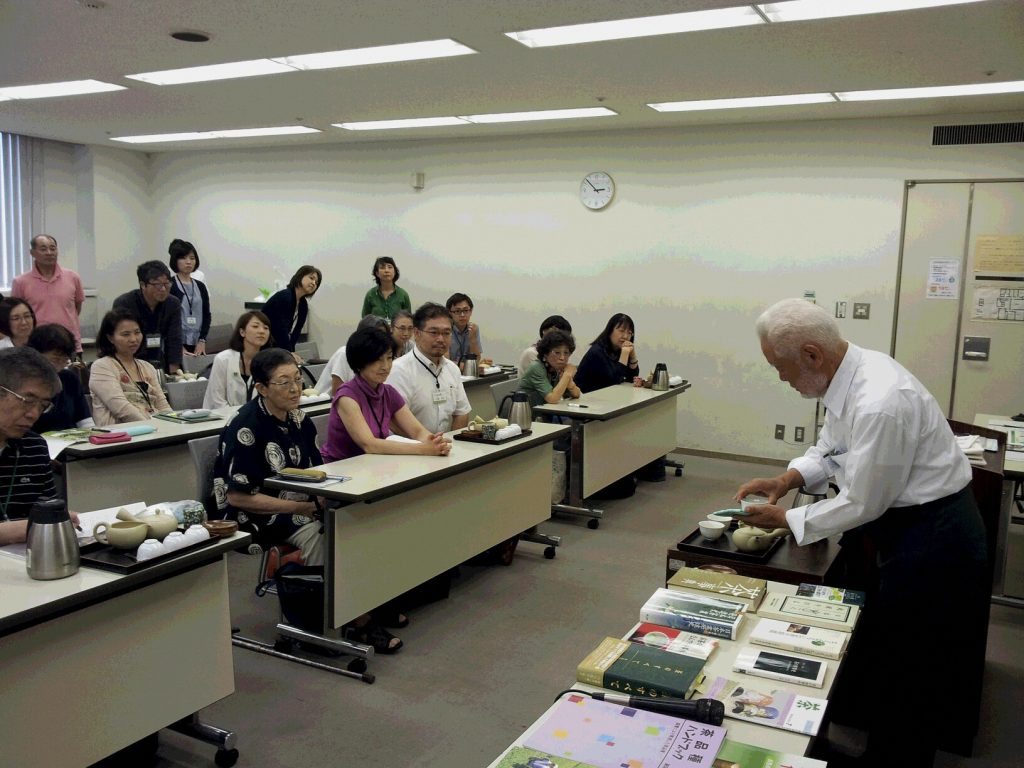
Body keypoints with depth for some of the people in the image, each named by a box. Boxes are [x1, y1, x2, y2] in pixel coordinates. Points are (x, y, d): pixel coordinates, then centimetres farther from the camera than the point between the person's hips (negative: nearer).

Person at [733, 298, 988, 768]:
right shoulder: (849, 373, -3)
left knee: (909, 671, 7)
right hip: (893, 520, 9)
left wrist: (785, 518, -12)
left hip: (930, 537, -9)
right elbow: (830, 448, 12)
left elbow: (861, 504, -23)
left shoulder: (880, 404, -32)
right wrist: (788, 478, -5)